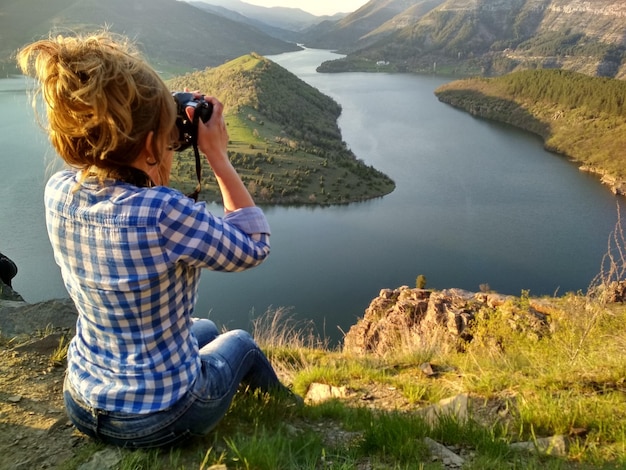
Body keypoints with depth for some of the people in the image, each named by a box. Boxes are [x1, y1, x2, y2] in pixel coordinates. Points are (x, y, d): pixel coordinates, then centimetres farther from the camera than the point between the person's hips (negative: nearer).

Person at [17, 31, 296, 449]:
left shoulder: (58, 192, -13)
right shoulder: (166, 212, -35)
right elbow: (254, 248, -17)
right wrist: (218, 156, -16)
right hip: (159, 419, -5)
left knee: (204, 329, 32)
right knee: (240, 342, 26)